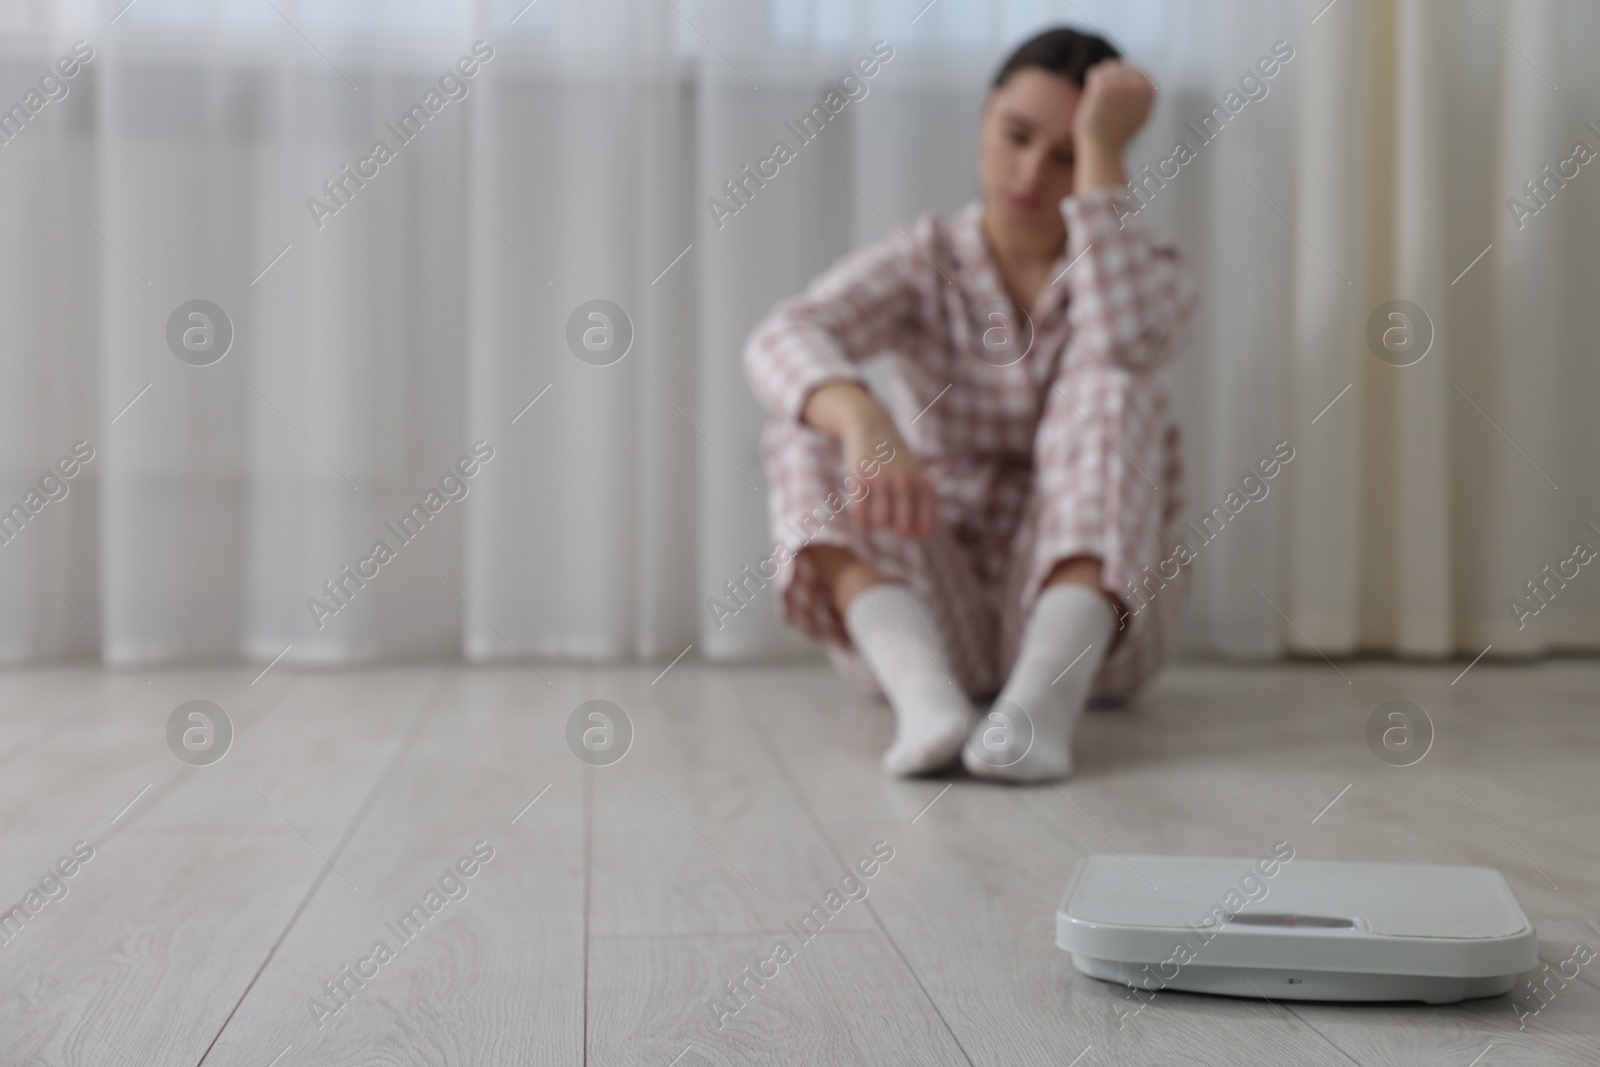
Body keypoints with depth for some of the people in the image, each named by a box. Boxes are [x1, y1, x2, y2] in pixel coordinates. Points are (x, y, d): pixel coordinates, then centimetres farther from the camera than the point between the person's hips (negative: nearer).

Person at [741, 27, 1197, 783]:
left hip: (1089, 612, 0)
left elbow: (1128, 344, -24)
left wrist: (1101, 151, -18)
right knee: (810, 420, -21)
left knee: (1113, 388, -23)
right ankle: (922, 692, -44)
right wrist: (863, 420, -41)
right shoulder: (922, 265, 3)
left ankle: (1046, 692, -45)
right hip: (926, 611, 1)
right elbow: (780, 340, -20)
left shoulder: (1146, 272, 5)